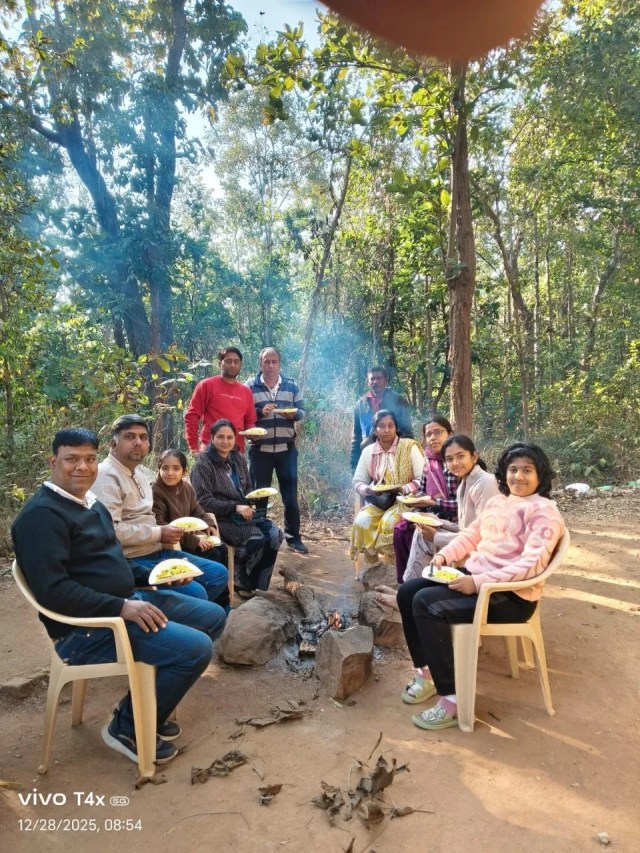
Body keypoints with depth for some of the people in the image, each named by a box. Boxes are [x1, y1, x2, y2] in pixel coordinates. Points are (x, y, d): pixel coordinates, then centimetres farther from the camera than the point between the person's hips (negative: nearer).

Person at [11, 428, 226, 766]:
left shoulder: (91, 503, 14)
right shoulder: (42, 514, -17)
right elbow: (52, 590, -25)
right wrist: (121, 607, -27)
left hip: (126, 600, 10)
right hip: (85, 628, -10)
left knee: (212, 616, 9)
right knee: (195, 648, -22)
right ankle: (128, 728, 3)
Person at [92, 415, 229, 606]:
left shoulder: (141, 472, 16)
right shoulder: (106, 476, -15)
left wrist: (167, 534, 4)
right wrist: (158, 533, -17)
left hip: (157, 551, 10)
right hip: (132, 561, -10)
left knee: (218, 573, 7)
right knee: (195, 593, -23)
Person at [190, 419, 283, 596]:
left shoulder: (238, 458, 11)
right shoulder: (203, 464, -9)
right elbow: (204, 501, -15)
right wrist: (235, 507, -22)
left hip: (244, 512, 7)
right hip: (220, 517, -7)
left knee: (275, 535, -14)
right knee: (256, 539, -25)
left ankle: (255, 582, 3)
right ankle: (241, 579, 3)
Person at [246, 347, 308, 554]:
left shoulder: (292, 386, 8)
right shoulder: (250, 386, 2)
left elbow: (302, 411, 8)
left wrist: (293, 414, -15)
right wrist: (260, 412, -19)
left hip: (287, 448, 2)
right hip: (260, 449, -1)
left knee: (290, 494, 6)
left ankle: (293, 536, 18)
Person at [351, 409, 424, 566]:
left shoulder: (409, 447, -8)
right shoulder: (368, 451, 3)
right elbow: (357, 481, 8)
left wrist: (403, 489, -24)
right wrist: (368, 490, -14)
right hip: (378, 501, 4)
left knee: (388, 522, -32)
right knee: (361, 522, -24)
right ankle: (372, 562, -3)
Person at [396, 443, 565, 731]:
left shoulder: (544, 511, -12)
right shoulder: (496, 501, 13)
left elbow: (532, 565, -22)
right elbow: (471, 534, 22)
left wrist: (478, 582, -27)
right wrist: (445, 554, 3)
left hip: (511, 594, -9)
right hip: (475, 575, 9)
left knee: (426, 604, -25)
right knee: (408, 592, -2)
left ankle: (453, 698, -14)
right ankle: (427, 671, 11)